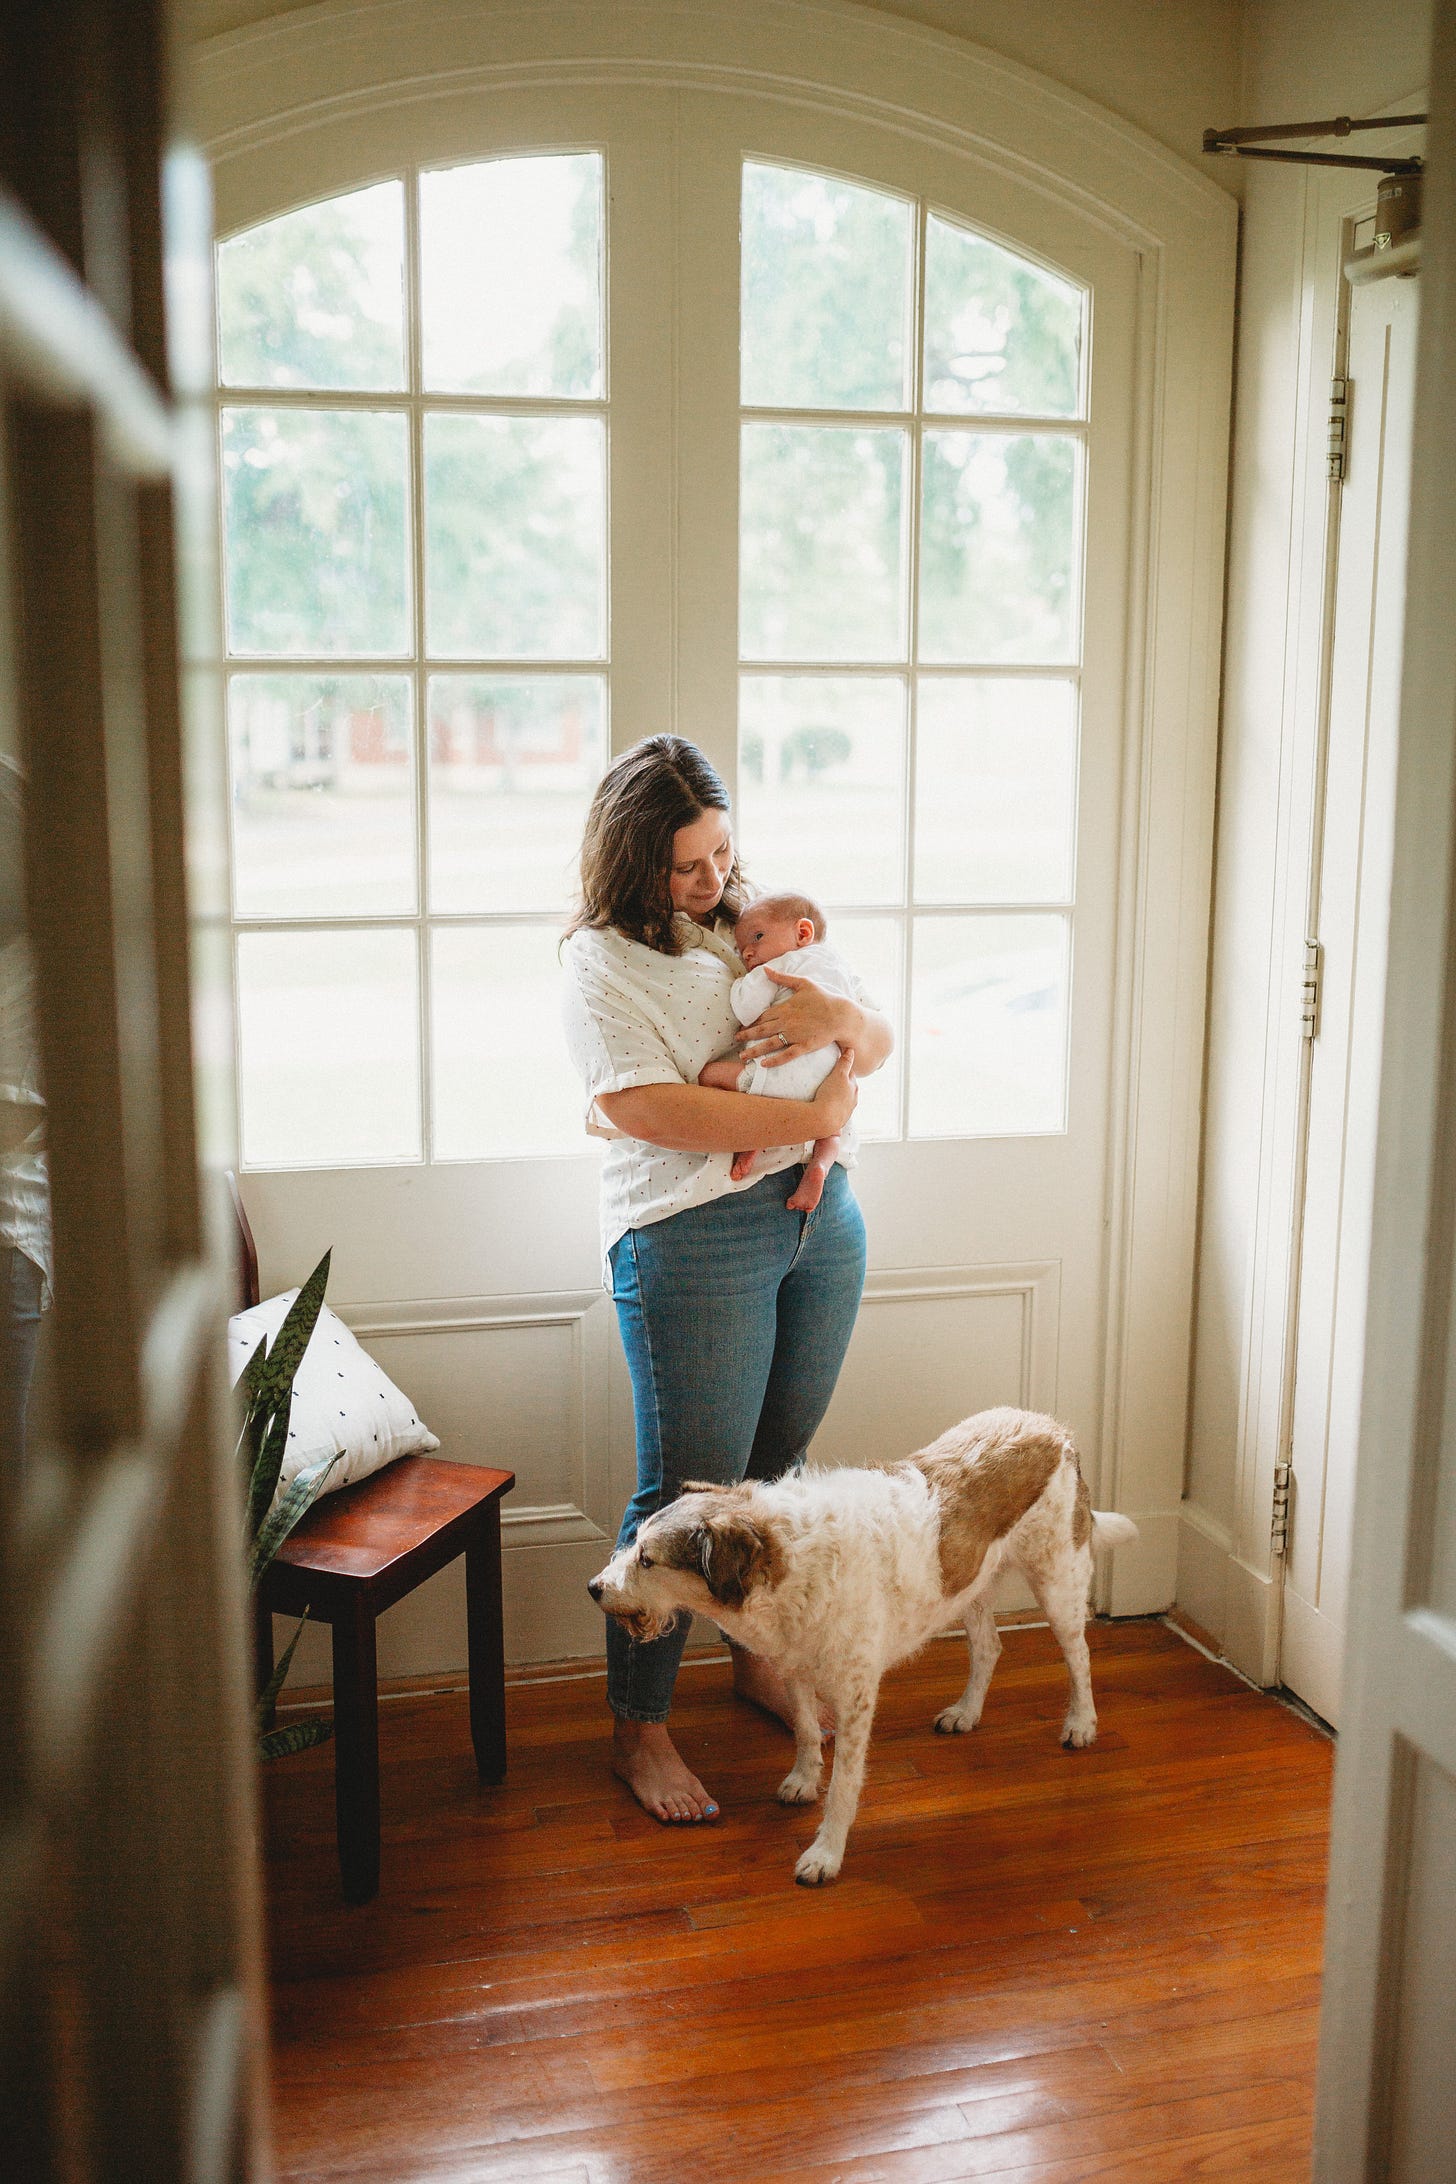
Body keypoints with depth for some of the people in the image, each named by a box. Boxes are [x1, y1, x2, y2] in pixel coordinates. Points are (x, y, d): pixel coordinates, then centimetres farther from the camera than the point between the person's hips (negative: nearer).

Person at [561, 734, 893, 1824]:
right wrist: (816, 1116, -18)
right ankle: (639, 1727, 12)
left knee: (776, 1466, 16)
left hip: (821, 1214, 6)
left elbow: (880, 1040, 15)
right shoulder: (601, 960, -7)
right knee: (688, 1490, -3)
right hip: (692, 1236, -6)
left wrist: (842, 1016, -9)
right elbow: (654, 1110, -19)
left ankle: (758, 1658, 37)